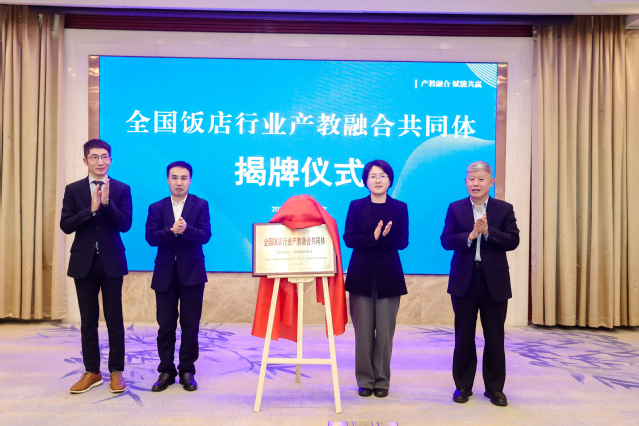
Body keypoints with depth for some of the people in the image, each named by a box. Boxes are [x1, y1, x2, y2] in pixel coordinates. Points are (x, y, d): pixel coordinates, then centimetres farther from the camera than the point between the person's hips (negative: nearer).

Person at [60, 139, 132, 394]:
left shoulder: (122, 189, 1)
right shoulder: (73, 190, 5)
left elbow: (125, 225, -8)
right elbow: (65, 225, -4)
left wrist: (107, 203, -21)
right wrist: (91, 209, -17)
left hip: (111, 262, -2)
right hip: (84, 263, 2)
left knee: (114, 320, 4)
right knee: (88, 320, 10)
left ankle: (116, 371, 16)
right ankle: (92, 372, 22)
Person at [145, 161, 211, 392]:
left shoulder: (200, 205, 2)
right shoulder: (156, 208, 7)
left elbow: (205, 235, -10)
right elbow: (150, 237, -6)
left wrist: (186, 229, -28)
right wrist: (171, 230, -23)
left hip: (191, 273, -1)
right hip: (165, 273, 1)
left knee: (190, 326, 5)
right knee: (165, 326, 7)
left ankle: (187, 371, 19)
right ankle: (166, 371, 20)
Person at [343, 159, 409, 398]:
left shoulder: (399, 208, 5)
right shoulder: (356, 206, 5)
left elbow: (403, 242, -2)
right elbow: (348, 239, -4)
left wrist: (387, 235, -22)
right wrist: (373, 236, -19)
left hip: (388, 275, 0)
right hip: (362, 275, 0)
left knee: (385, 331, 3)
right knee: (363, 331, 3)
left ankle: (382, 380, 18)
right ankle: (365, 380, 17)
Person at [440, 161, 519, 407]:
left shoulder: (504, 209, 4)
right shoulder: (455, 208, 4)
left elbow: (513, 241, -7)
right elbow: (446, 240, -6)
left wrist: (487, 231, -20)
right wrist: (470, 235, -21)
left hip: (494, 280, 0)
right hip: (464, 279, 0)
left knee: (494, 336, 8)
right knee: (464, 335, 9)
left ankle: (494, 387, 23)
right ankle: (463, 385, 22)